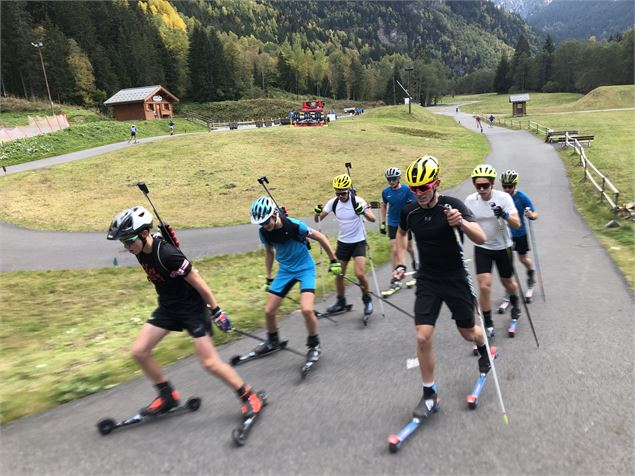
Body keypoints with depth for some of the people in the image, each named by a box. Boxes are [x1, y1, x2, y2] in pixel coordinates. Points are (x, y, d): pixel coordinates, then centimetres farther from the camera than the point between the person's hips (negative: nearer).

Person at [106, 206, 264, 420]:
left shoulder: (167, 254, -30)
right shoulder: (142, 251, -4)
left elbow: (197, 282, -23)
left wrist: (216, 310, -16)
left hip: (193, 309, -8)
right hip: (168, 308, 8)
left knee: (210, 363, -6)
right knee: (139, 352, 3)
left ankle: (249, 396, 12)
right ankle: (168, 396, 21)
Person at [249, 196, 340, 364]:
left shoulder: (294, 225, -26)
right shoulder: (263, 232, -11)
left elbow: (320, 237, -12)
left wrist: (334, 260, -6)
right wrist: (269, 278, 14)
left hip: (305, 268, -5)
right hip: (285, 270, 5)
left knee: (306, 309, -22)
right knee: (268, 311, 2)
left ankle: (314, 345, 5)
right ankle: (272, 342, 31)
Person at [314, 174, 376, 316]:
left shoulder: (357, 201, -15)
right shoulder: (333, 202, -5)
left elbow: (372, 218, -23)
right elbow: (318, 219, -2)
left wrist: (363, 212, -42)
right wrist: (317, 212, -24)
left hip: (358, 242, -4)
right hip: (342, 242, 4)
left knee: (360, 274, -16)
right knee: (338, 274, 7)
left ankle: (367, 300, 10)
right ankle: (341, 302, 28)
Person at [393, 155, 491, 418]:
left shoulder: (452, 205, -16)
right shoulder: (409, 211, -6)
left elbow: (481, 238, -23)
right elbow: (402, 233, 16)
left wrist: (461, 222, -43)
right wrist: (400, 263, 8)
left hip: (455, 278, -2)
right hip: (427, 281, 2)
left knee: (468, 332, 14)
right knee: (423, 337, -9)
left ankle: (483, 348, 53)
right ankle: (429, 394, 10)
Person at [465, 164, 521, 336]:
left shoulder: (503, 197, -16)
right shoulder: (470, 200, -10)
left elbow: (517, 224, -21)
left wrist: (504, 215, -40)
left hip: (502, 247, 0)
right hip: (482, 248, 1)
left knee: (507, 282, 17)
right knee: (484, 285, -11)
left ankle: (515, 302, 52)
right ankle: (488, 323, 6)